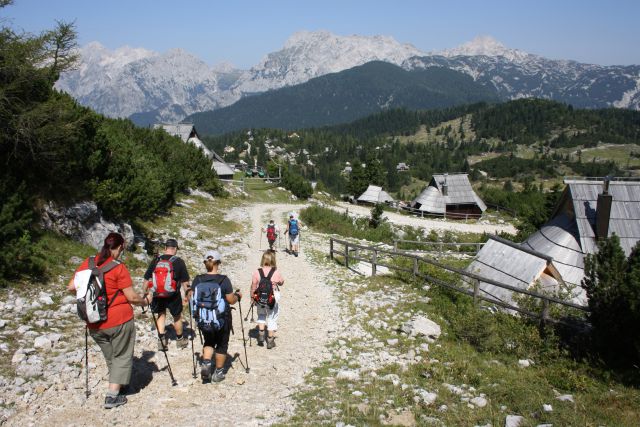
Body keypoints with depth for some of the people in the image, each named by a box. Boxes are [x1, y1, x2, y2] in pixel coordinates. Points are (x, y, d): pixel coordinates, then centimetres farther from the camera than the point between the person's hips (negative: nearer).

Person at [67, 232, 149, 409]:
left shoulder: (88, 263, 0)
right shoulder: (118, 268, -14)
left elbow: (71, 287, 4)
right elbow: (132, 297, -12)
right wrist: (145, 301, 7)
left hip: (95, 324, 5)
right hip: (120, 321, -5)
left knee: (110, 358, 23)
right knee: (122, 357, 10)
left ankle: (115, 387, 33)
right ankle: (112, 396, 7)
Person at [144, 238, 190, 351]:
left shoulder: (156, 260, -2)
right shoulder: (179, 261, -10)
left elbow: (147, 278, 4)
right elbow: (185, 281, -9)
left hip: (158, 294, 2)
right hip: (173, 295, -2)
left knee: (161, 315, 21)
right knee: (177, 316, 16)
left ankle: (161, 339, 12)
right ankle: (180, 339, 31)